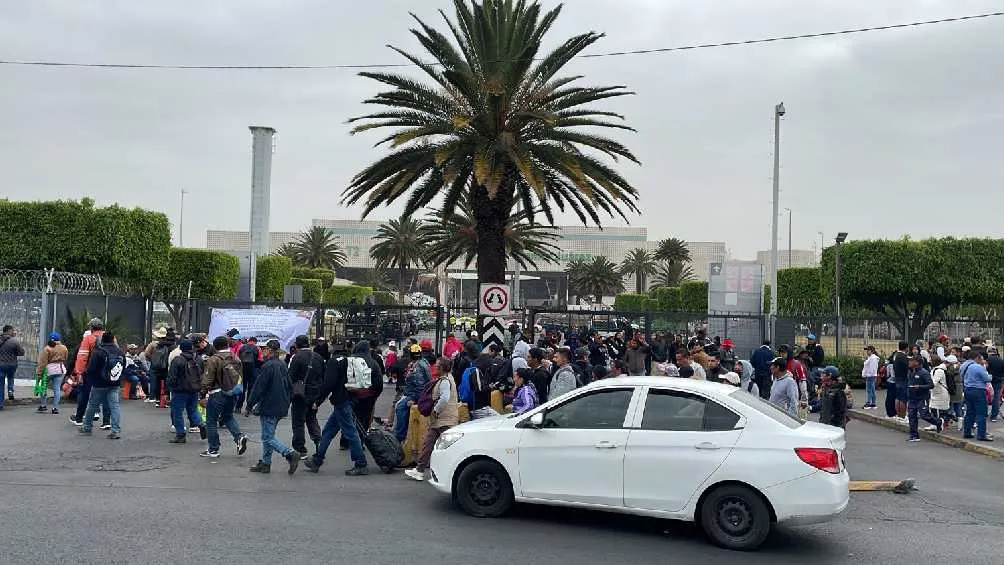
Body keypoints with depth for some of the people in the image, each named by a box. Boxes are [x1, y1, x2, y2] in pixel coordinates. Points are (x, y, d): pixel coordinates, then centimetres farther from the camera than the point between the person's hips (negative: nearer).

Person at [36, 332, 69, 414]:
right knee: (57, 389, 3)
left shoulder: (47, 348, -8)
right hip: (60, 369, 3)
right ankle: (55, 408, 2)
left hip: (49, 370, -3)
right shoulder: (64, 348, 5)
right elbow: (65, 359, 15)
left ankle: (42, 405, 15)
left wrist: (40, 372, -6)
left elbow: (42, 362, -10)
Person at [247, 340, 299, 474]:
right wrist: (285, 402, 22)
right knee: (268, 436, 17)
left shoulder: (268, 366, -18)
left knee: (268, 438, -4)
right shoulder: (282, 365, 10)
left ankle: (291, 454, -16)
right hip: (281, 407, 9)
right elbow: (289, 386, 17)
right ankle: (265, 463, 22)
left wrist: (251, 402, -5)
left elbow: (259, 387, -17)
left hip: (269, 408, -9)